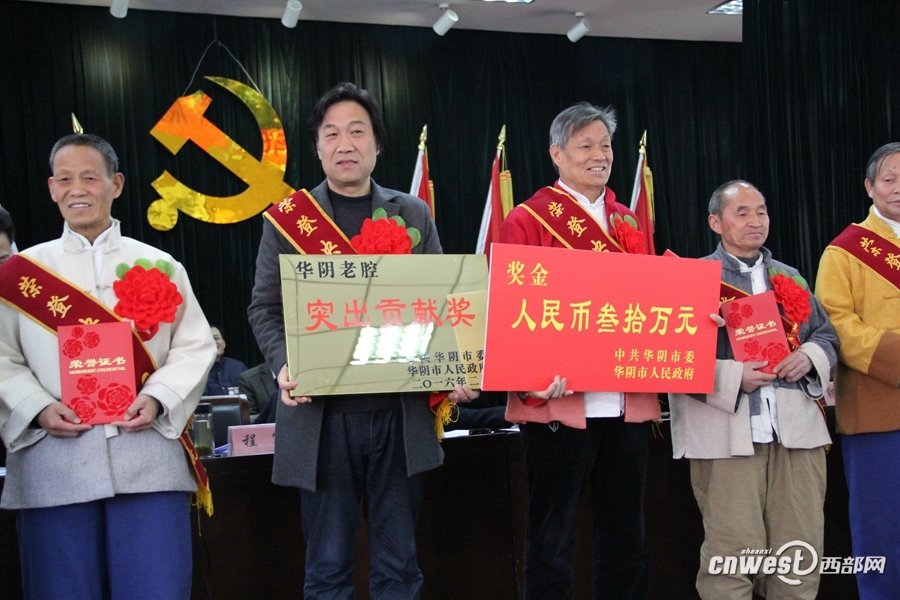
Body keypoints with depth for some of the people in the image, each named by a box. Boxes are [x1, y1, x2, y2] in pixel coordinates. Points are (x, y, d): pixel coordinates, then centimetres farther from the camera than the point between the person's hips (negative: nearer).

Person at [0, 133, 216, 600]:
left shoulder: (159, 266, 8)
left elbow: (194, 347, 5)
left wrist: (157, 398, -11)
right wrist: (38, 409, -11)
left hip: (146, 460, 0)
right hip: (52, 465, 1)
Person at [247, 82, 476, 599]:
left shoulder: (413, 214, 10)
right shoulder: (288, 216, 7)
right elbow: (266, 308, 5)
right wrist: (285, 365, -14)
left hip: (401, 414, 1)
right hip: (322, 414, -1)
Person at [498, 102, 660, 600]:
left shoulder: (627, 223, 16)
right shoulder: (528, 220, -1)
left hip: (627, 404, 6)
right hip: (558, 402, -5)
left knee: (625, 538, 13)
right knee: (551, 541, 4)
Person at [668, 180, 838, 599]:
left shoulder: (788, 278, 19)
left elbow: (827, 335, 21)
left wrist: (809, 357, -1)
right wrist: (733, 377, -18)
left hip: (797, 430, 5)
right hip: (725, 435, -5)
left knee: (801, 553, 8)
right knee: (731, 555, -1)